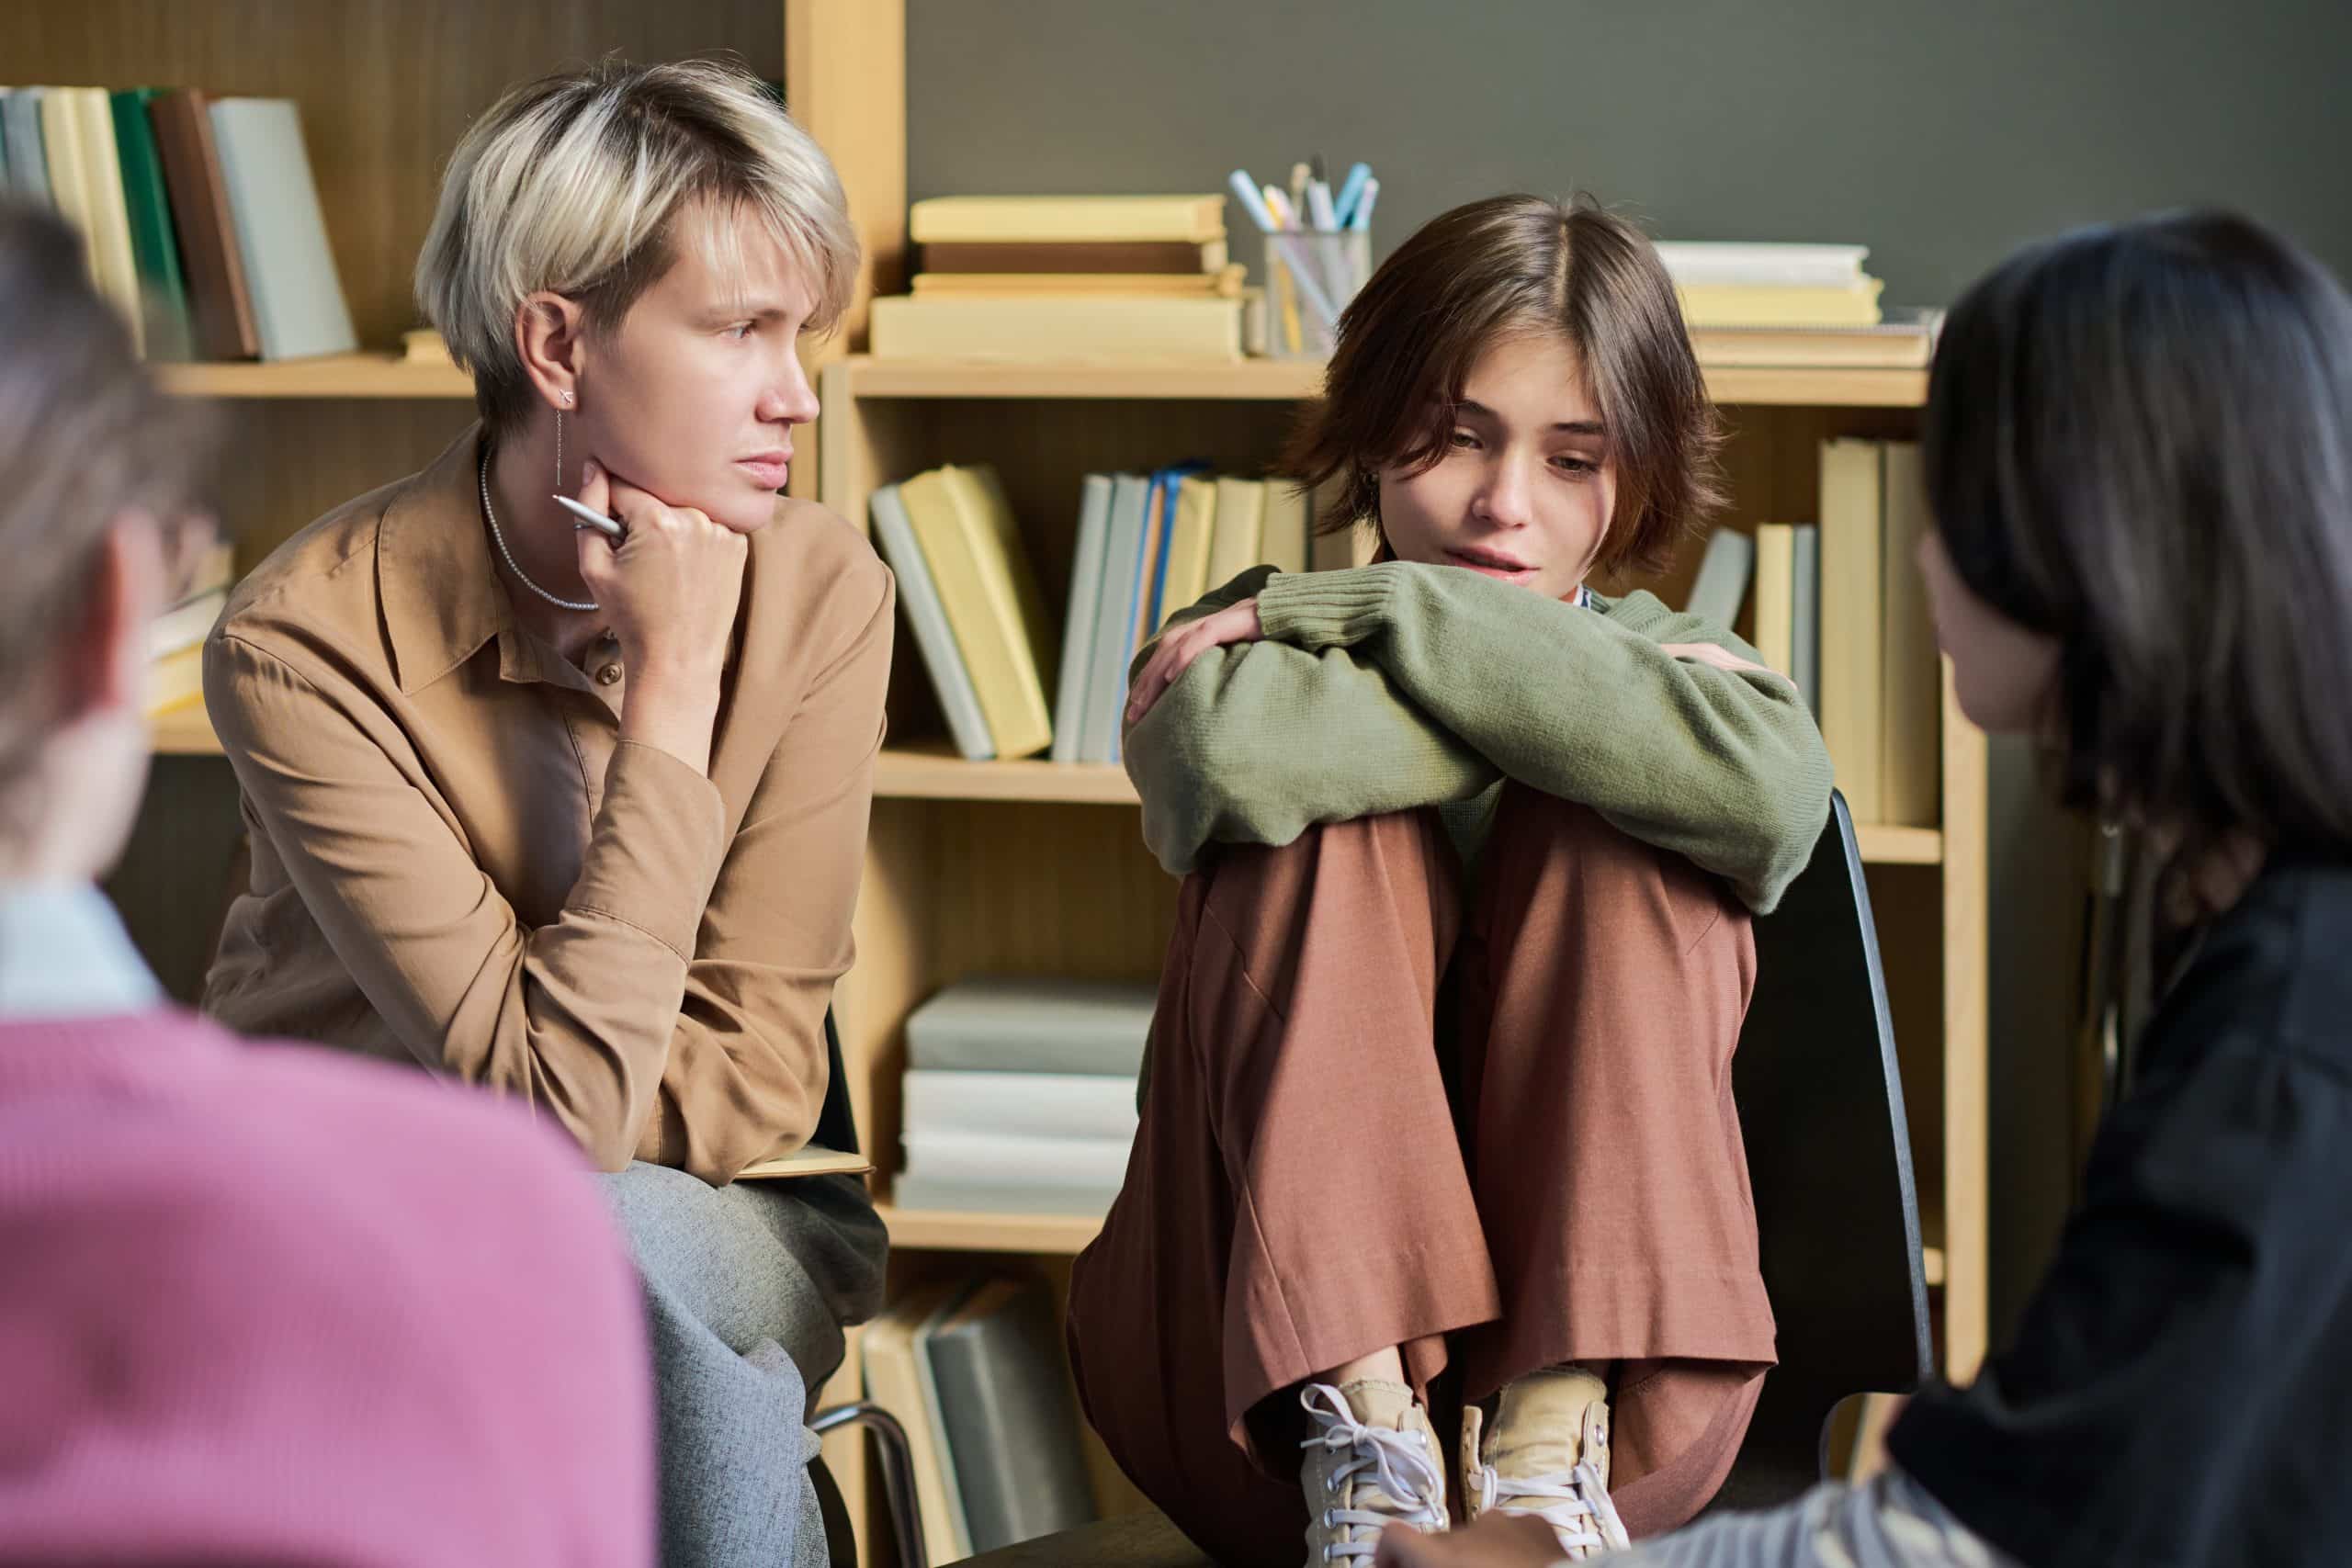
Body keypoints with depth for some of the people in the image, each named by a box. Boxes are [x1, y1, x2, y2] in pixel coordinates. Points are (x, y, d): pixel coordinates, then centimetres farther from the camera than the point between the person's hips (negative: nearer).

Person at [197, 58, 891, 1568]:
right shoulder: (312, 639, -19)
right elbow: (553, 1101, -24)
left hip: (707, 1229, 1)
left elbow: (754, 1084, -11)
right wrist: (674, 690, -24)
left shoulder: (820, 592, -10)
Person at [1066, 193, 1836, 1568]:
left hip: (1610, 1348, 1)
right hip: (1247, 1387, -1)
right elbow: (1227, 755, -22)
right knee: (1339, 825, -18)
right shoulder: (1244, 643, 8)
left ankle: (1550, 1440, -29)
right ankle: (1358, 1434, -31)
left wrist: (1377, 611, -13)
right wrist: (1576, 711, -11)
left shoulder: (1670, 660, 11)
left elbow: (1773, 790, -19)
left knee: (1604, 836, -16)